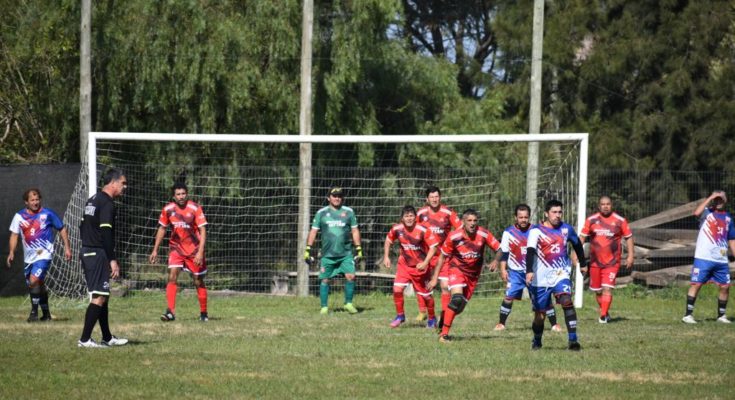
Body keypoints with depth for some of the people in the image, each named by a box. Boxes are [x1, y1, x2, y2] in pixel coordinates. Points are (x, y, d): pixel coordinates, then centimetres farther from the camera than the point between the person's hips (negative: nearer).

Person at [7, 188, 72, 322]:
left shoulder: (47, 214, -4)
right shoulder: (19, 216, 3)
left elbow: (62, 229, 5)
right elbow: (14, 235, 7)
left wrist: (67, 247, 1)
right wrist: (11, 252, -6)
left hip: (44, 254, -5)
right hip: (29, 256, 5)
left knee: (34, 280, -21)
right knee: (39, 285, 12)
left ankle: (34, 311, -10)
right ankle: (46, 313, 27)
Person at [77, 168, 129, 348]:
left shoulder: (92, 200, 16)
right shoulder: (107, 203, -14)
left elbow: (82, 227, 20)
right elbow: (106, 233, -21)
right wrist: (113, 260, -21)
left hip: (87, 252, 10)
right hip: (99, 254, -10)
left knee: (102, 295, 15)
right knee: (99, 296, -9)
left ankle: (107, 338, 21)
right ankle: (85, 339, -12)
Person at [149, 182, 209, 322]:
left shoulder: (195, 208, -14)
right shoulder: (168, 209, -4)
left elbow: (202, 230, -14)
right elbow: (162, 229, 9)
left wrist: (200, 252, -23)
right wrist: (155, 250, 8)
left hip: (194, 250, -2)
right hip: (176, 248, 2)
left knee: (198, 281, 6)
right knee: (172, 277, -17)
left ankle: (203, 313, 22)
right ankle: (171, 312, -21)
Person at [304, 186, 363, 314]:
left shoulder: (348, 212, 8)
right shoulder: (321, 213, 6)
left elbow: (355, 231, 13)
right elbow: (314, 231, 7)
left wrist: (358, 249, 8)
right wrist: (308, 249, 1)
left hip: (346, 253, 0)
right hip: (328, 254, 0)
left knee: (350, 276, -12)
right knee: (325, 279, 0)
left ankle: (348, 303, 3)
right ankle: (324, 307, 10)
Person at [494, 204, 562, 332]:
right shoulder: (509, 232, -2)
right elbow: (504, 253, 2)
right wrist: (503, 269, -6)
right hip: (516, 271, -1)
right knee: (509, 296, -10)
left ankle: (554, 324, 5)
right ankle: (501, 323, 3)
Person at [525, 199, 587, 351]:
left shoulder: (566, 229, 5)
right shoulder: (536, 231, -9)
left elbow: (577, 245, 24)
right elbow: (530, 251, -24)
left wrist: (583, 264, 34)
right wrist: (529, 271, -38)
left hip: (561, 275, 2)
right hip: (541, 279, -2)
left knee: (567, 301, -24)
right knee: (540, 314, 6)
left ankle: (573, 340, -26)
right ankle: (536, 342, 33)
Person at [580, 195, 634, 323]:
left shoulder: (620, 221, 0)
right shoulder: (591, 220, 4)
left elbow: (628, 237, 6)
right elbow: (582, 236, 8)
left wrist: (630, 255, 0)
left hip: (612, 262, -3)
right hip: (595, 261, 3)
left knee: (607, 288, -16)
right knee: (597, 290, 10)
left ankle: (603, 316, -16)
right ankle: (604, 312, 29)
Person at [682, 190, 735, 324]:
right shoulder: (706, 212, 1)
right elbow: (697, 212, -24)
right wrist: (710, 198, -19)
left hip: (721, 260, 5)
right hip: (703, 258, -5)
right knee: (696, 284, -7)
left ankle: (721, 315, 19)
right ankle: (688, 315, -4)